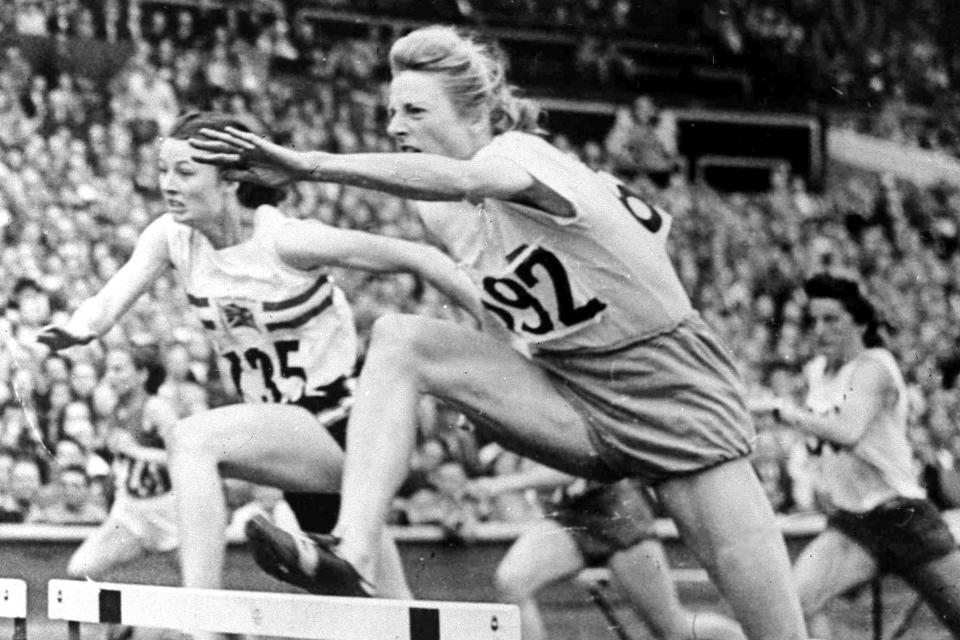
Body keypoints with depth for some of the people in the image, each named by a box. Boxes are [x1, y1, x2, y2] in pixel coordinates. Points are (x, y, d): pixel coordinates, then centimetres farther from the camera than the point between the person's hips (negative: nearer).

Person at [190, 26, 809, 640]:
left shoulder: (522, 155, -19)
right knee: (398, 341, -15)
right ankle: (353, 557, -25)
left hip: (674, 394, -6)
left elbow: (460, 180, -42)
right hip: (571, 404, 6)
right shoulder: (441, 216, 2)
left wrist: (307, 164, -51)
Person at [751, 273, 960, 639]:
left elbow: (848, 431, -32)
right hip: (847, 526, 6)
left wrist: (782, 409, -26)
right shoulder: (816, 372, 9)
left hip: (902, 519, -5)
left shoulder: (874, 366, -13)